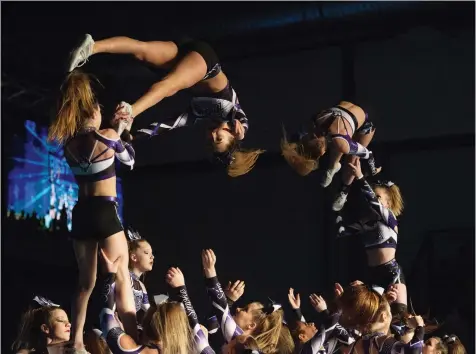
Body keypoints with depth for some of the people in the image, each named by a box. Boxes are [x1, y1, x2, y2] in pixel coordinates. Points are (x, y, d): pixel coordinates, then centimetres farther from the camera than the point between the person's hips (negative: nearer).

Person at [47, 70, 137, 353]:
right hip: (105, 211, -5)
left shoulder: (69, 144, 6)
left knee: (86, 282, 13)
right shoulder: (107, 137, -7)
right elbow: (130, 161, 9)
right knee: (122, 281, -3)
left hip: (81, 213, 5)